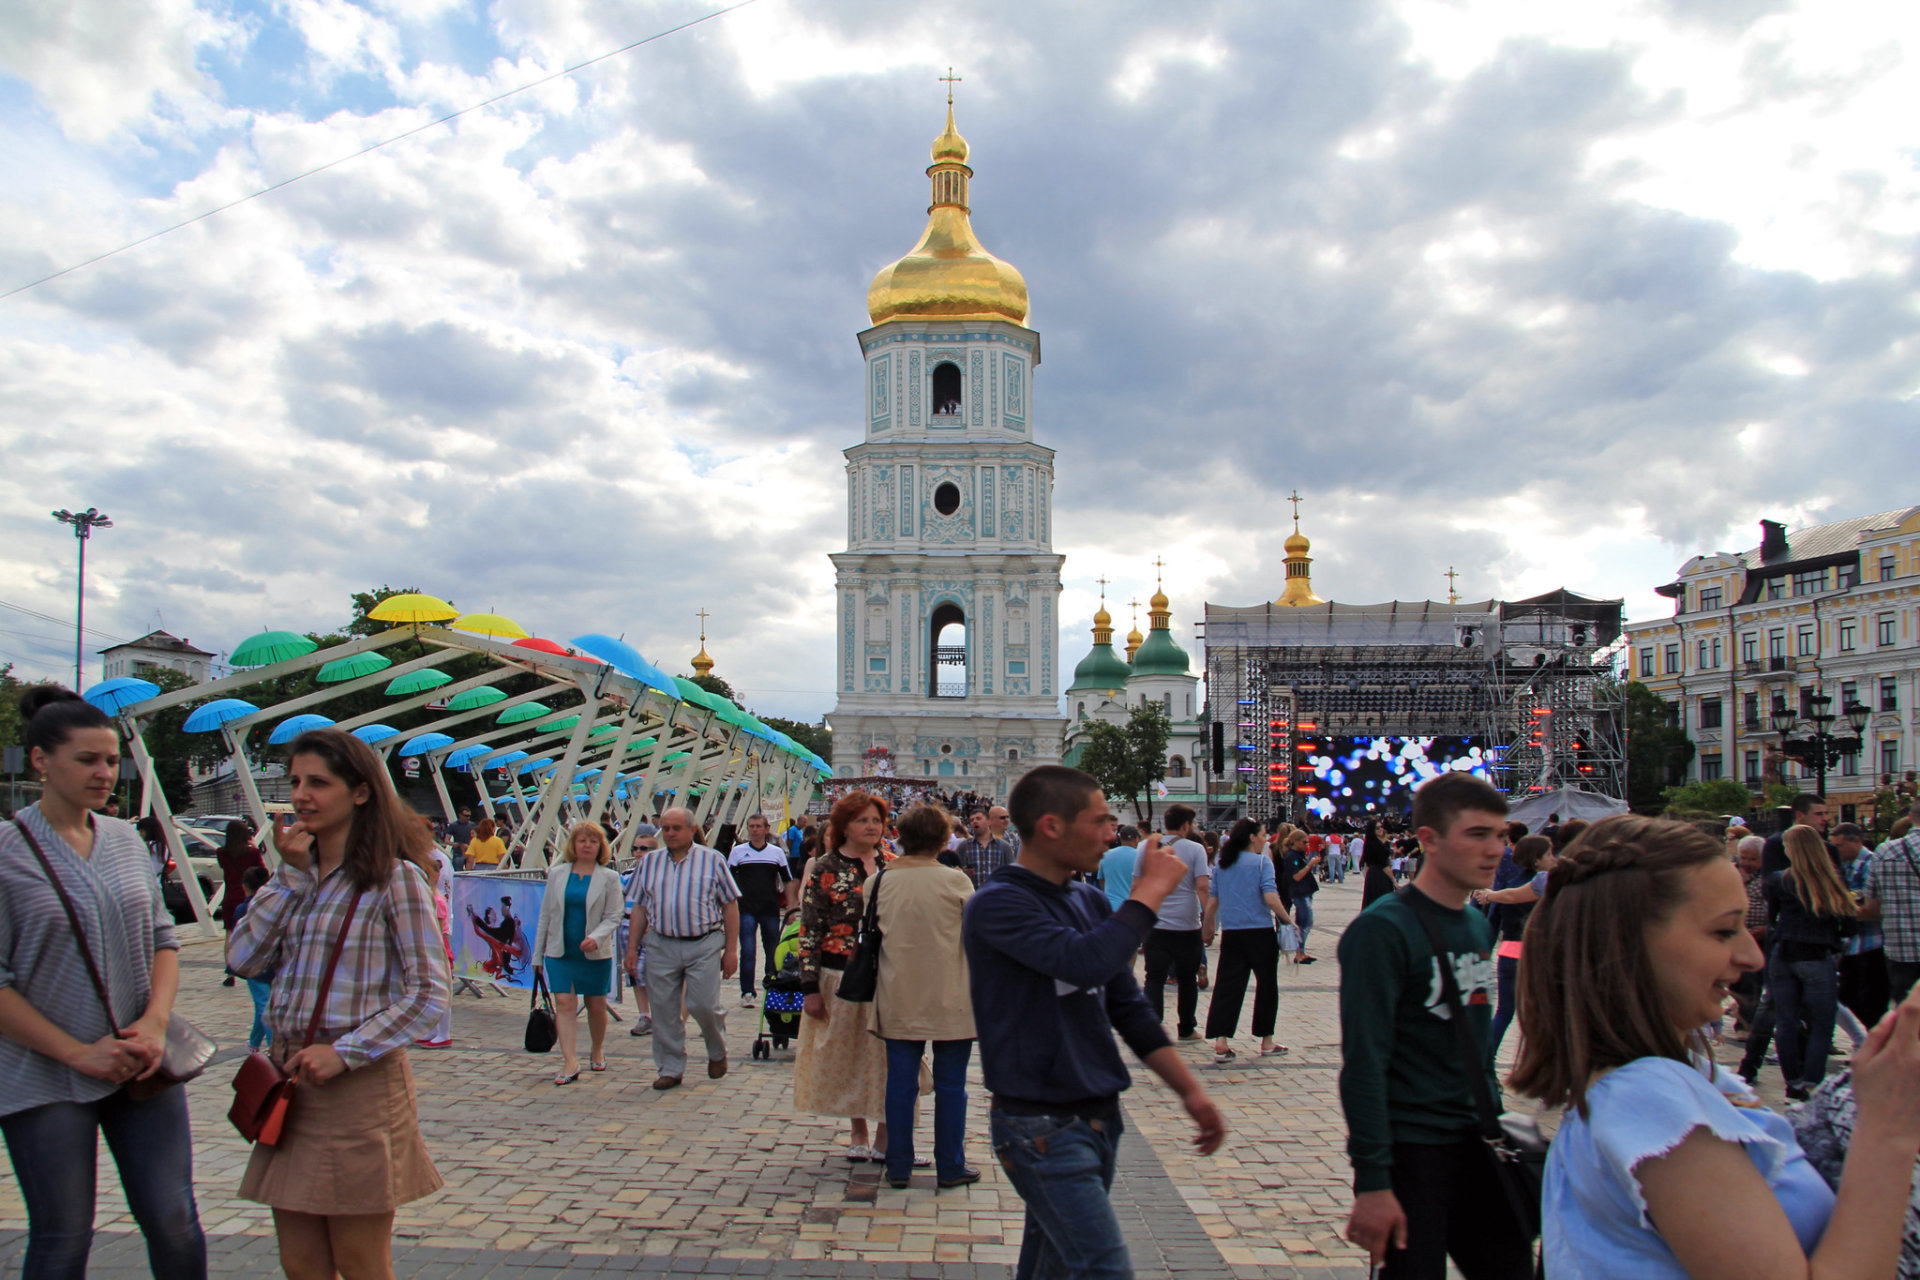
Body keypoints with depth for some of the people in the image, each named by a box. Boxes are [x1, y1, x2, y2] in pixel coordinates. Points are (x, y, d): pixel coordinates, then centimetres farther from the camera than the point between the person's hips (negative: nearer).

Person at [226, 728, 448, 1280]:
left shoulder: (394, 878, -9)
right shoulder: (297, 874, 12)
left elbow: (429, 992, -12)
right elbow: (242, 959, -1)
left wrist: (345, 1052, -18)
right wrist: (293, 875, -4)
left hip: (358, 1084, -6)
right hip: (289, 1075, 6)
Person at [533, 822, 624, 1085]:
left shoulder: (609, 878, -1)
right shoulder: (557, 873, 5)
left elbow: (613, 916, -4)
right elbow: (546, 914, 8)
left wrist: (596, 937, -24)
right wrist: (538, 954, 8)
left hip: (595, 953, -1)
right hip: (560, 952, 1)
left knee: (596, 1005, 9)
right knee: (564, 1004, -8)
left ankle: (597, 1051, 31)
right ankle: (570, 1063, -9)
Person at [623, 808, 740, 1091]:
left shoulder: (712, 860, 2)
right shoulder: (649, 862, 11)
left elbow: (730, 906, 2)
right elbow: (640, 909, 14)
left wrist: (731, 950, -3)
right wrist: (632, 948, 6)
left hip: (704, 944, -3)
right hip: (661, 945, 3)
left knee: (703, 1005, -5)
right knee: (664, 1010, 3)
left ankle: (717, 1051, 23)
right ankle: (670, 1069, 16)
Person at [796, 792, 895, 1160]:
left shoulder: (892, 865, 6)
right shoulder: (825, 869, -3)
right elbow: (809, 932, -5)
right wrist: (810, 987, -10)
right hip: (842, 977, -2)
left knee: (889, 1057, 1)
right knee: (848, 1055, 7)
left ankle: (885, 1138, 11)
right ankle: (858, 1134, 23)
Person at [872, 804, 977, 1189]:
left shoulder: (880, 882, -2)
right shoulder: (955, 881, -11)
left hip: (898, 998, 3)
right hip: (949, 999, -3)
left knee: (901, 1081, 11)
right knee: (950, 1084, 8)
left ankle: (899, 1165, 17)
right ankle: (950, 1167, 15)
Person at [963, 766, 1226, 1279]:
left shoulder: (1091, 902, 8)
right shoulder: (997, 903, -16)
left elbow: (1129, 1008, 14)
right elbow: (1084, 962, -31)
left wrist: (1189, 1089, 8)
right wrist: (1151, 889, -18)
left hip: (1100, 1117, 8)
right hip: (1042, 1126, -7)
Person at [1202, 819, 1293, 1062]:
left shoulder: (1223, 864, 8)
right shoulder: (1262, 862, -7)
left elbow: (1212, 901, 9)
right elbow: (1271, 898, -18)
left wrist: (1208, 927, 22)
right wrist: (1287, 920, -5)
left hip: (1231, 933, 4)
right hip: (1260, 932, -4)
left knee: (1227, 986, 2)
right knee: (1266, 984, 11)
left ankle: (1221, 1042, -9)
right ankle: (1267, 1041, 20)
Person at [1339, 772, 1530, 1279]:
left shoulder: (1479, 926, 9)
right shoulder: (1383, 929, -16)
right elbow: (1363, 1063, -19)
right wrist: (1372, 1183, -21)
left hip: (1475, 1143, 7)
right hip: (1409, 1151, -7)